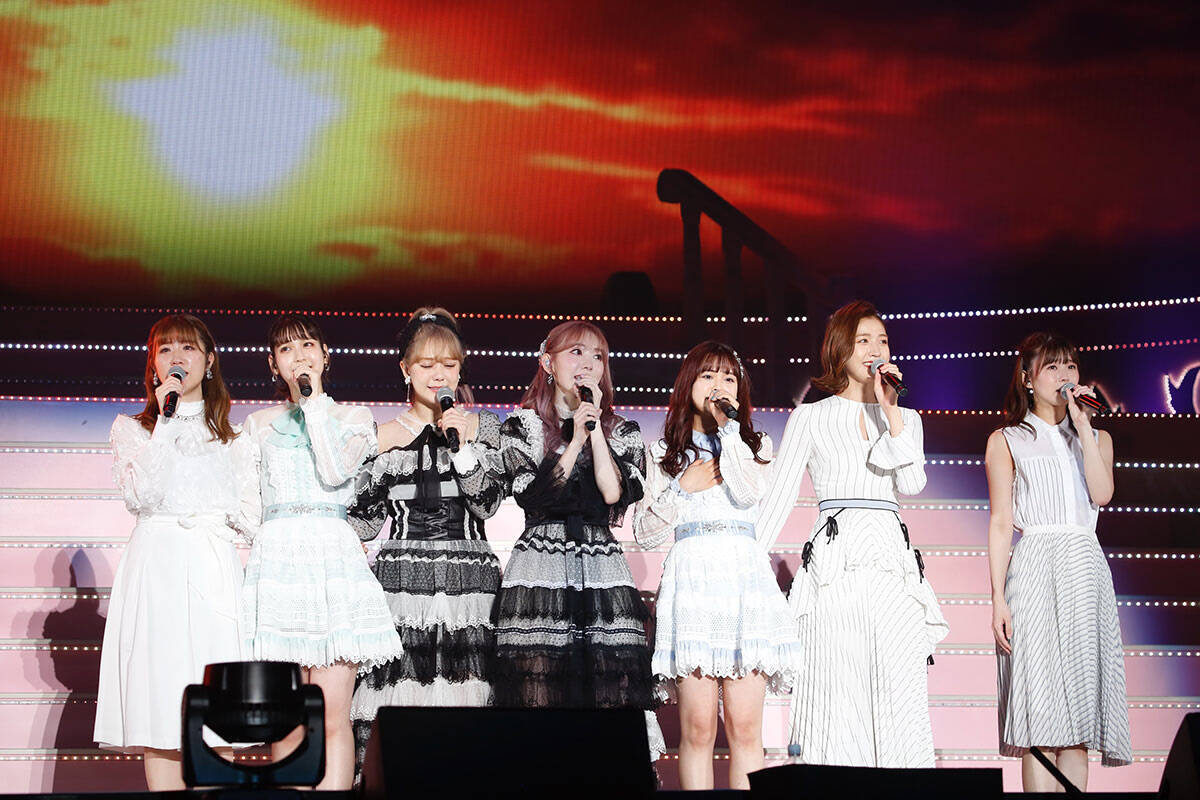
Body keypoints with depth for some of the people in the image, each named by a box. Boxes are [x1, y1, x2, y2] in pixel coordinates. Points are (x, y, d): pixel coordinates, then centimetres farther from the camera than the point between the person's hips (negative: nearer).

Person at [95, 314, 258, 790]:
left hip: (214, 571, 1)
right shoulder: (132, 429, 14)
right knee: (159, 709, -9)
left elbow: (250, 519, 13)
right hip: (155, 567, -1)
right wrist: (166, 420, -4)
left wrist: (200, 515, -1)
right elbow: (141, 496, -5)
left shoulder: (232, 439, 19)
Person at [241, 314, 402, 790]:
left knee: (332, 712, -9)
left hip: (333, 555, -2)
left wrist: (314, 401, -2)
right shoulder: (260, 423, 19)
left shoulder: (353, 417, 13)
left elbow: (335, 472, -6)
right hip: (276, 555, 2)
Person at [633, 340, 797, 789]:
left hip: (745, 575, 1)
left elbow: (750, 491, -5)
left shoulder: (755, 445, 18)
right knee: (698, 726, -7)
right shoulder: (665, 452, 17)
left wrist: (728, 425, -2)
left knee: (744, 725, -6)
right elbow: (644, 532, 11)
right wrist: (683, 486, -1)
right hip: (691, 577, 0)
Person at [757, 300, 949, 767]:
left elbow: (912, 483, 0)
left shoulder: (905, 418, 18)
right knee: (837, 692, -6)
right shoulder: (811, 418, 10)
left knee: (902, 697, -4)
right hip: (836, 563, -2)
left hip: (894, 565, 3)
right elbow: (777, 498, 8)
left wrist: (890, 410, -4)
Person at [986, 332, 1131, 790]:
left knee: (1078, 712, -1)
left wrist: (1082, 425, -1)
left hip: (1086, 568, 3)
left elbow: (1101, 494, -2)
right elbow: (1000, 523, 3)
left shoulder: (1096, 438, 19)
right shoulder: (1007, 440, 10)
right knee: (1042, 712, -12)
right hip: (1034, 567, -3)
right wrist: (998, 597, -6)